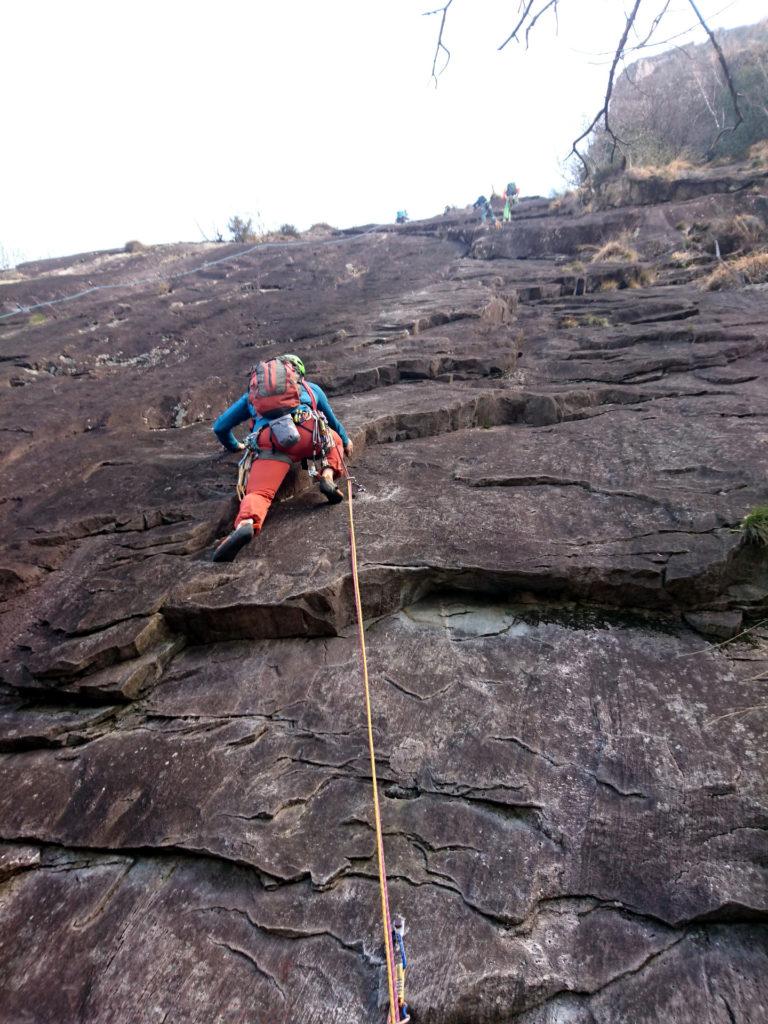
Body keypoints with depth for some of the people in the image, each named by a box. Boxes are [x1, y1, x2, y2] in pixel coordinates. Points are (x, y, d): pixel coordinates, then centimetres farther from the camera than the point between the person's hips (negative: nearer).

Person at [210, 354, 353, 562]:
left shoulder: (252, 394, 37)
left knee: (258, 493, -10)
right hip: (307, 433, 1)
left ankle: (246, 523, -44)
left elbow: (220, 427, 38)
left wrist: (234, 445, 58)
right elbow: (332, 420, 50)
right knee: (334, 440, 30)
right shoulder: (310, 388, 37)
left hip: (268, 442, 0)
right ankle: (328, 476, 1)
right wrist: (346, 440, 69)